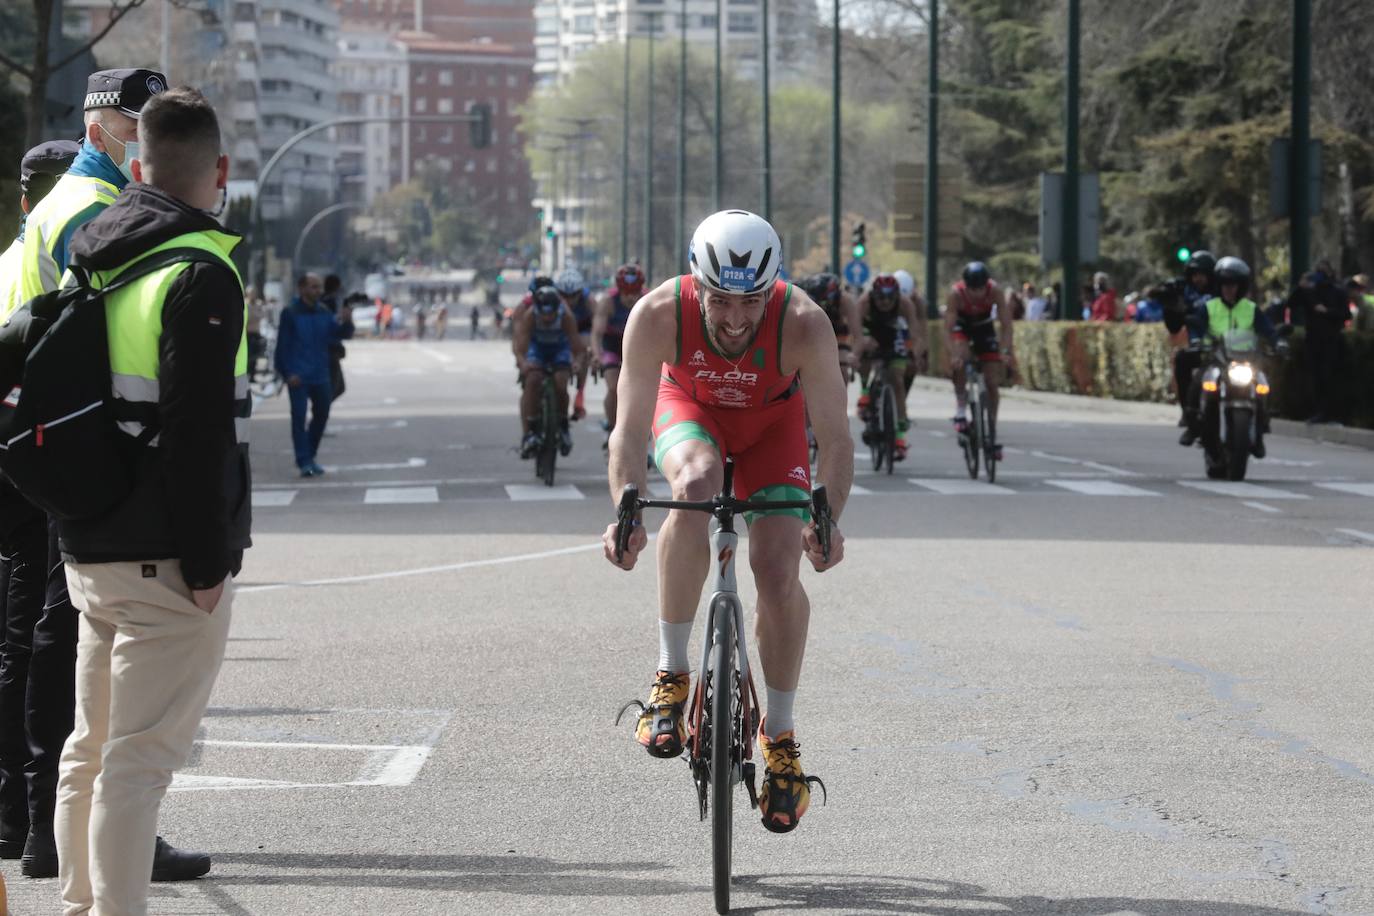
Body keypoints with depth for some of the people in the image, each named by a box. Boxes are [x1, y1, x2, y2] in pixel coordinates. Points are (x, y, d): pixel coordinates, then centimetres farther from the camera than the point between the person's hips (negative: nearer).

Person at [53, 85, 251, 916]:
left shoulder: (92, 262, 13)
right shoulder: (201, 274, -14)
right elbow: (200, 434, -20)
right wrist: (207, 561, -17)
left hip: (91, 553, 8)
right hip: (165, 559, -8)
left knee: (92, 750, 17)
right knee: (140, 756, -8)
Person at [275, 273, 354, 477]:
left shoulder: (324, 313, 8)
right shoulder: (290, 314, -6)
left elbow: (338, 335, 4)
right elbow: (282, 345, -8)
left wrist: (346, 322, -18)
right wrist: (287, 373, -15)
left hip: (320, 376, 6)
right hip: (298, 377, -6)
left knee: (321, 415, 12)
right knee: (299, 417, -8)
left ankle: (310, 457, 27)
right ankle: (304, 462, -7)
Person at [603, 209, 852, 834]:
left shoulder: (803, 325, -36)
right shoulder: (658, 315, -35)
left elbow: (835, 437, -32)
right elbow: (631, 430, -32)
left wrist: (828, 520, -47)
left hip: (772, 419, 0)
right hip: (689, 405, 0)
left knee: (778, 572, -15)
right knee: (695, 486, -35)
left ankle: (780, 735, 7)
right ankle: (671, 674, -22)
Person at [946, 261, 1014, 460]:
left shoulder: (994, 290, -30)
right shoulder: (956, 293, -32)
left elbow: (1007, 325, -30)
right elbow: (948, 329, -35)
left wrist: (1005, 352, -44)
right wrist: (953, 354, -50)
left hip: (984, 327, 1)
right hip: (961, 326, -1)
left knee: (992, 383, -3)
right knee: (959, 360, -34)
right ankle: (961, 412, -21)